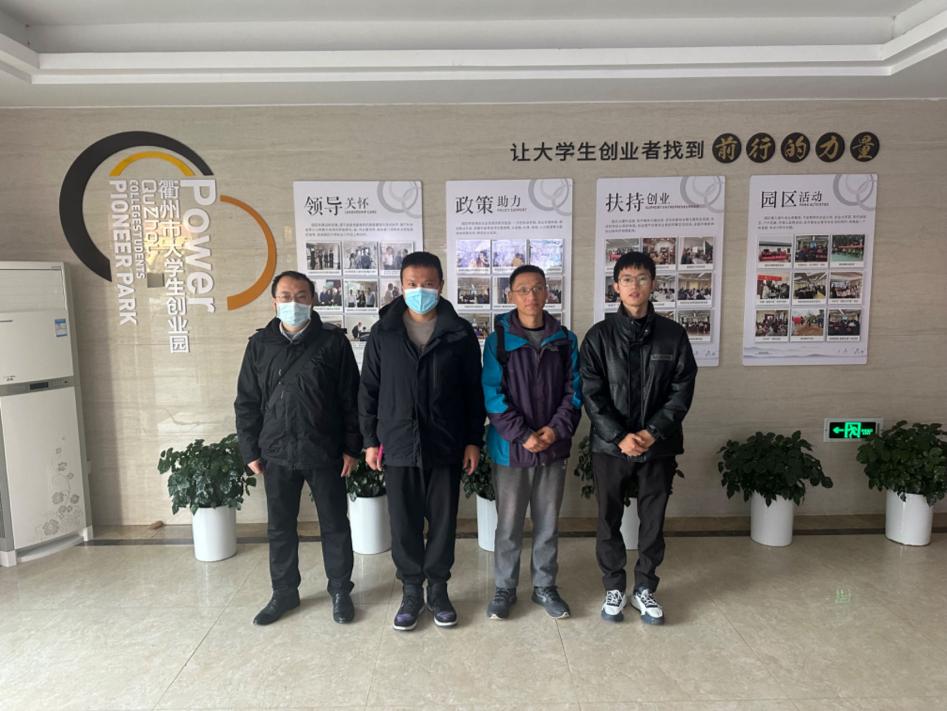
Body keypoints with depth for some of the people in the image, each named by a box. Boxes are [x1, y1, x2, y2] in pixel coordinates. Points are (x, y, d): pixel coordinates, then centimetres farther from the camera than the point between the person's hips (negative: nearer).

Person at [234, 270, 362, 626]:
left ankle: (340, 591, 26)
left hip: (324, 453, -2)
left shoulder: (333, 341, -4)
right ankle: (284, 592, 32)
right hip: (277, 453, 3)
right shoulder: (259, 344, 4)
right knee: (280, 528, 14)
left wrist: (351, 447, -5)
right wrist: (250, 450, 4)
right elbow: (246, 402, 7)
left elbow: (351, 399, -3)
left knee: (335, 525, 9)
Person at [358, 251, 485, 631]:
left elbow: (473, 392, 2)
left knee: (443, 521, 10)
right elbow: (369, 390, 5)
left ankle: (438, 589, 29)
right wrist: (370, 439, 2)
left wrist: (473, 440, -1)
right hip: (398, 445, 1)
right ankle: (411, 590, 27)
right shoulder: (383, 332, 1)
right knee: (404, 523, 10)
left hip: (445, 446, 0)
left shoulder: (460, 332, -1)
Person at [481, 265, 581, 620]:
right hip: (510, 448, -2)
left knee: (548, 523, 14)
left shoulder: (565, 339, 3)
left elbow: (573, 390, 2)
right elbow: (492, 395, -10)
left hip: (554, 447, 3)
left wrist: (557, 428, -12)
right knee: (509, 524, 10)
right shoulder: (498, 340, -5)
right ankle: (505, 588, 27)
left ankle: (545, 586, 32)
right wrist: (522, 435, -16)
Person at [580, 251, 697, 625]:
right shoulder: (599, 335, -3)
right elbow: (591, 394, -7)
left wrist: (653, 432, -14)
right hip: (610, 445, -1)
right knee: (609, 520, 10)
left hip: (658, 446, 1)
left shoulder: (673, 334, 1)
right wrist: (620, 437, -17)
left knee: (653, 521, 11)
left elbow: (682, 391, -2)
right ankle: (614, 588, 28)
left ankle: (644, 588, 29)